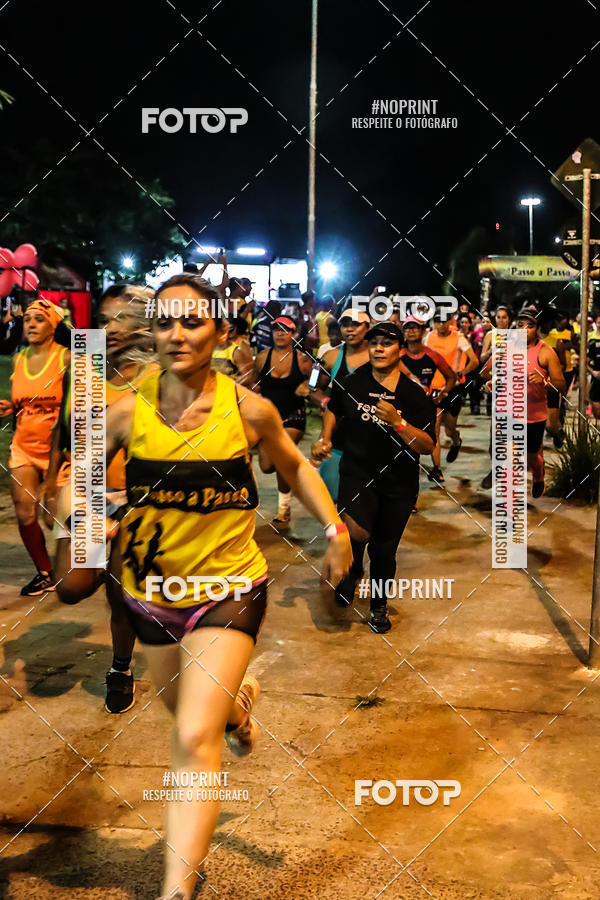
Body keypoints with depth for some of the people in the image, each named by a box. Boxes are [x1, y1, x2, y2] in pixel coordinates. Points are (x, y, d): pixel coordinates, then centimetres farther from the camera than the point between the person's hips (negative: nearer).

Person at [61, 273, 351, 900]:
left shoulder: (248, 409, -13)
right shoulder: (127, 409, -12)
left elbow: (293, 466, 7)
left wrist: (334, 528, -1)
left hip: (229, 587, -3)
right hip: (151, 592, 3)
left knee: (195, 739, -16)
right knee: (187, 711, 27)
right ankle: (238, 697, 64)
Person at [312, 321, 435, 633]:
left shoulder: (414, 394, -7)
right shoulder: (351, 383, -2)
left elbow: (427, 446, -12)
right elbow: (333, 409, 21)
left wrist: (396, 422, -25)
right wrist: (325, 438, 6)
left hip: (398, 482, 0)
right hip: (357, 471, 0)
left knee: (384, 549, 10)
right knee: (357, 531, -26)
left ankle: (379, 606, 36)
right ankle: (352, 570, 10)